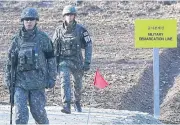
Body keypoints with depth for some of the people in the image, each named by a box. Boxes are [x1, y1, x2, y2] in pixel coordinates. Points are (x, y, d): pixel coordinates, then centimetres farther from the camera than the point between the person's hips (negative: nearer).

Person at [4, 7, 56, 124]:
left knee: (38, 110, 2)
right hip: (20, 81, 2)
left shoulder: (43, 38, 0)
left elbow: (51, 59, 3)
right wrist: (8, 78, 9)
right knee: (21, 112, -7)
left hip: (37, 81, -2)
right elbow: (10, 60, 12)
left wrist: (52, 78, -2)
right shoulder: (17, 39, 6)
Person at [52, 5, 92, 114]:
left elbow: (88, 46, -3)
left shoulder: (81, 30, -6)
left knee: (78, 84, 16)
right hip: (63, 61, 0)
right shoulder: (59, 30, 0)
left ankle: (77, 102, 44)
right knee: (65, 81, -21)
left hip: (77, 61, 0)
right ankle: (67, 106, -30)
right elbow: (54, 48, 9)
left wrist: (87, 62, -10)